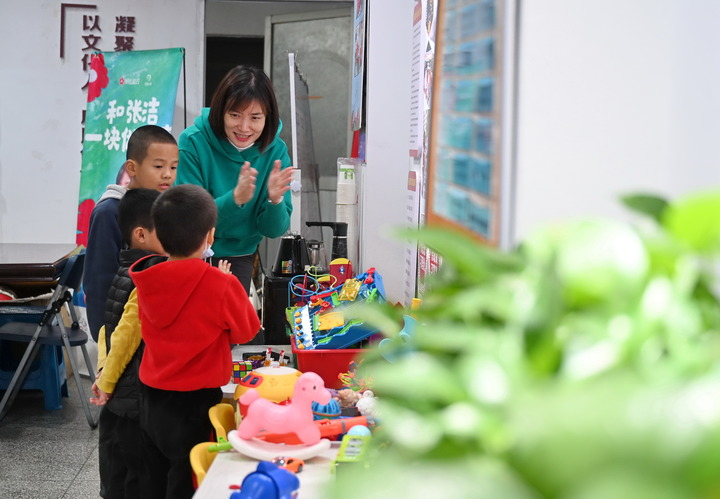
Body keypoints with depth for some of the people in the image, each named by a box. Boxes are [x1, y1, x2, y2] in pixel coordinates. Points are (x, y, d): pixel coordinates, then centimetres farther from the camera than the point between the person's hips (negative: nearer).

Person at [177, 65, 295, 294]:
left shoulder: (275, 151, -10)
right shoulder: (192, 143, -18)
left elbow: (273, 229, -9)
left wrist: (275, 200, -29)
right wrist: (235, 198, -35)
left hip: (239, 258, 3)